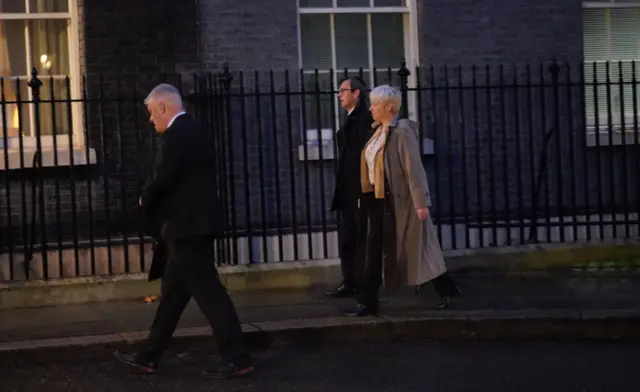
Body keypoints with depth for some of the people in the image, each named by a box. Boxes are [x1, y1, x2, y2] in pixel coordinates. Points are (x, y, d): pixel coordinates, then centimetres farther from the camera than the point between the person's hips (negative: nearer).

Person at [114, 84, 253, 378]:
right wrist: (152, 200, 10)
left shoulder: (177, 133, -15)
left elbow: (163, 178, -21)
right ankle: (149, 356, 23)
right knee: (173, 291, 14)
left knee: (207, 290, -7)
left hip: (187, 225, -11)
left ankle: (236, 358, -3)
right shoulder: (190, 130, 17)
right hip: (192, 223, 11)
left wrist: (145, 200, -1)